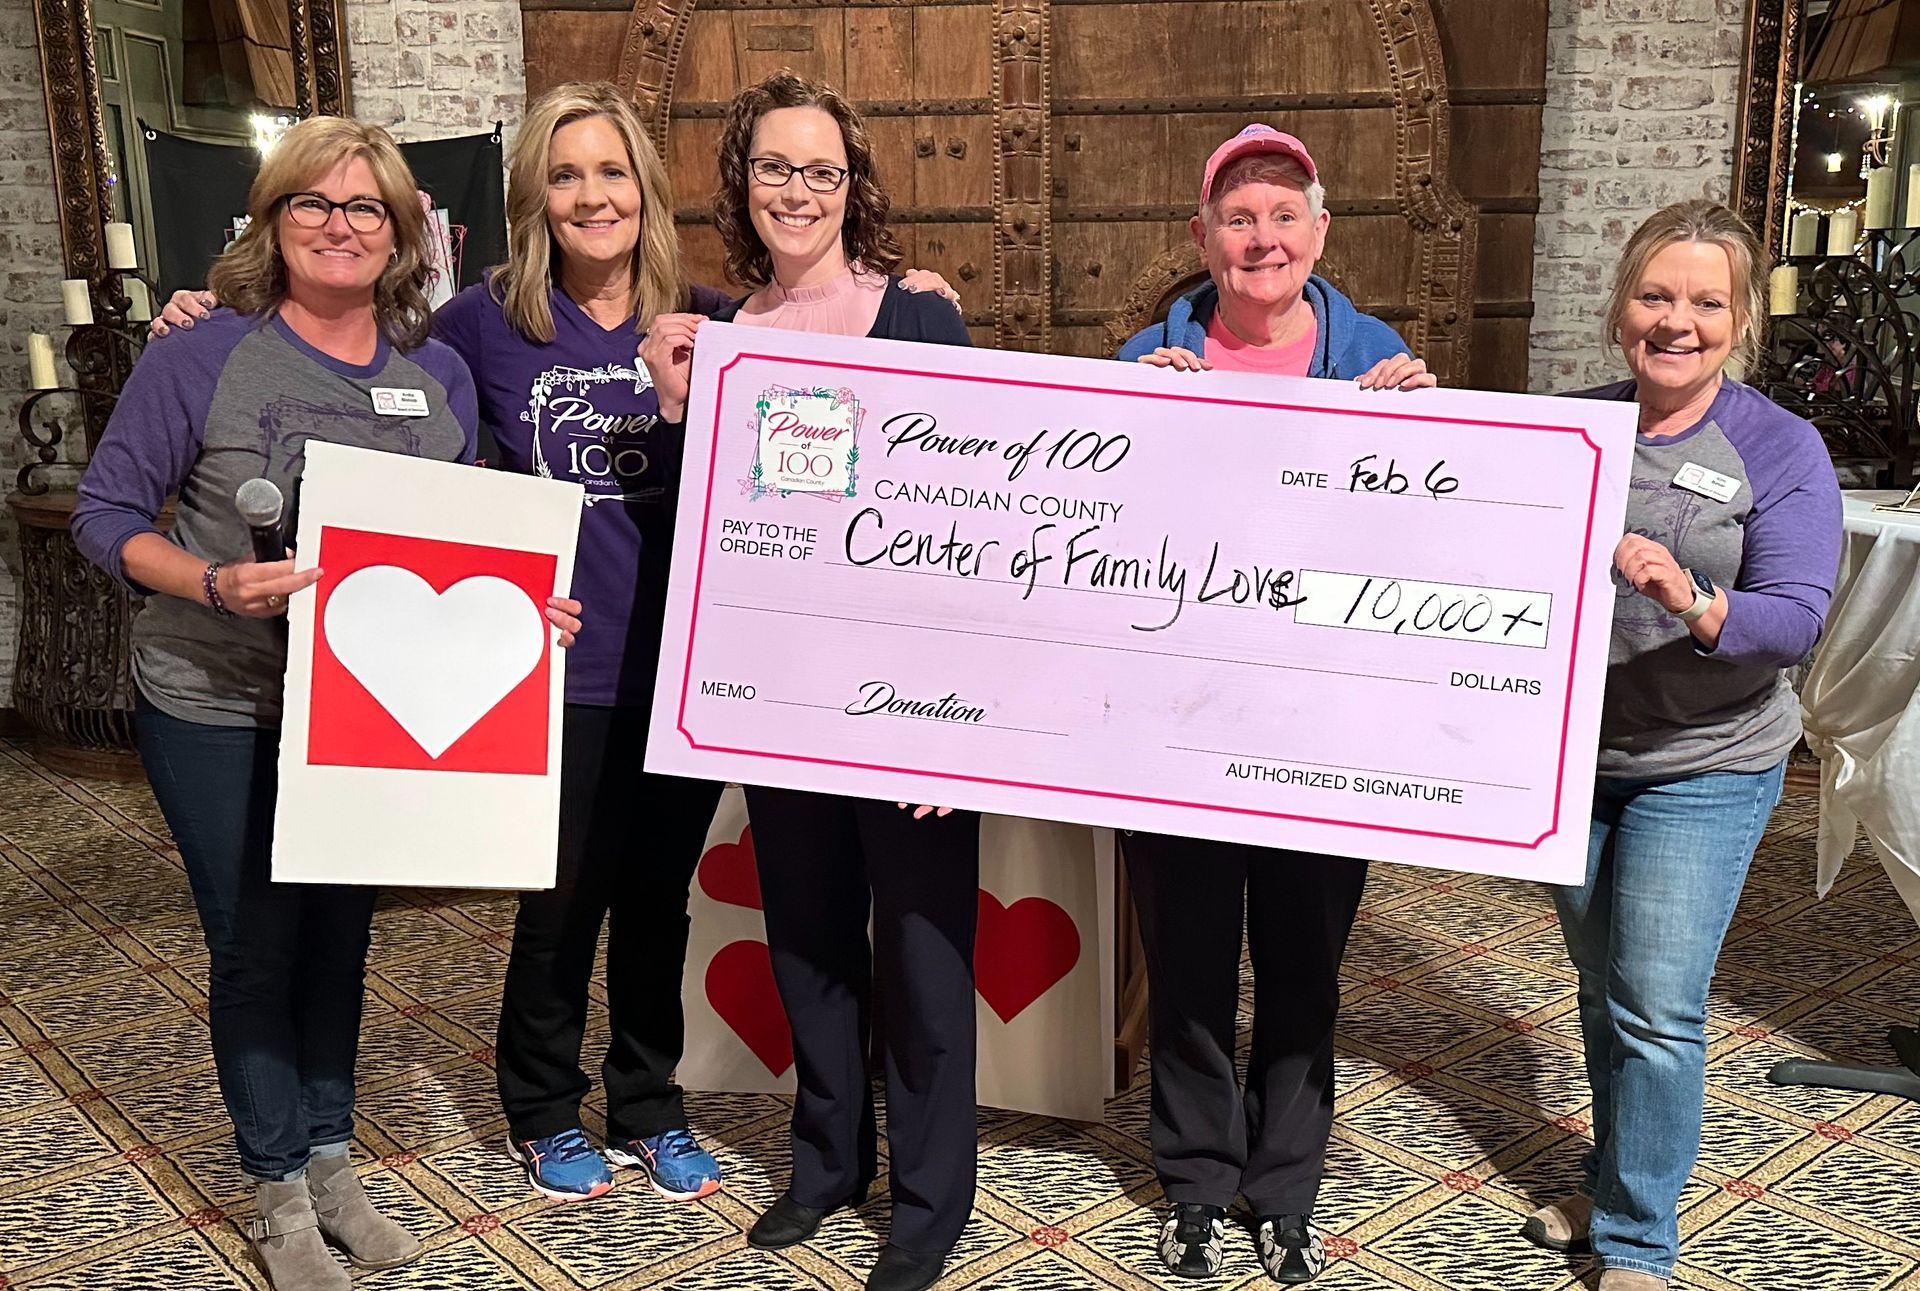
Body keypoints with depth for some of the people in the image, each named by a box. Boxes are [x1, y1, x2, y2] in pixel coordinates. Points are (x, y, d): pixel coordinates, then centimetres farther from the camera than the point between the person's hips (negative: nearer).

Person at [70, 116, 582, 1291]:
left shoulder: (441, 375, -1)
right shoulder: (200, 359, -12)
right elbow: (107, 514, -8)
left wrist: (521, 607, -10)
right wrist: (215, 584, -25)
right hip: (219, 711, -3)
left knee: (341, 930, 16)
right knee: (257, 942, 7)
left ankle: (331, 1160, 35)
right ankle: (280, 1191, 26)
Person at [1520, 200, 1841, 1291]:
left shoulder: (1780, 449, -9)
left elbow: (1797, 617, -16)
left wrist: (1694, 605, -37)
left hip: (1704, 766, -4)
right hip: (1571, 751, 4)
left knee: (1656, 1009, -3)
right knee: (1602, 987, 18)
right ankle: (1615, 1184, 37)